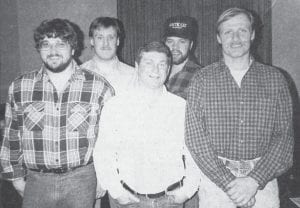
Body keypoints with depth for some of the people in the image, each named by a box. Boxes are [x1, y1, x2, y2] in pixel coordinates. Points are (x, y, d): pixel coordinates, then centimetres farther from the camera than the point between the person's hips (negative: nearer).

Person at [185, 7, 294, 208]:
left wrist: (254, 180, -13)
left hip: (262, 177, 1)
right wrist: (229, 182, -14)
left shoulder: (274, 78, 1)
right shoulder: (203, 79, -2)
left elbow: (284, 136, -2)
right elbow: (195, 137, -7)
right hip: (216, 179, -1)